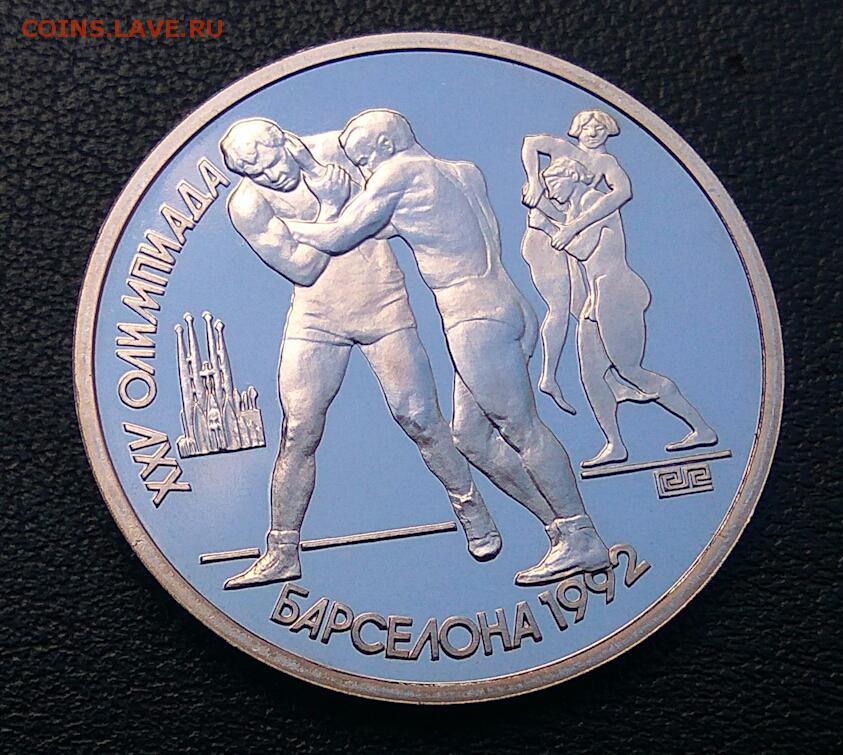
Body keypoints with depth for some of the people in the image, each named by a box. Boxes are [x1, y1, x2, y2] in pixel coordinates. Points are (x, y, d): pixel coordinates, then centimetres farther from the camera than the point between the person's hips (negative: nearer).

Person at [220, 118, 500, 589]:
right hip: (317, 317, 0)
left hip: (383, 305, 0)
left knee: (421, 420, 0)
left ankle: (473, 511, 21)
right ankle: (282, 554, 10)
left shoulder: (336, 147, -6)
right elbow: (303, 269, -15)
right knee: (300, 437, -2)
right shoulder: (247, 206, -11)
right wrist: (329, 205, -21)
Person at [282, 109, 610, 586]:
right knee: (472, 435, 10)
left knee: (520, 426, -7)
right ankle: (562, 527, 11)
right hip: (499, 309, 9)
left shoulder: (401, 170, -1)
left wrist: (283, 225, 15)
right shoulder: (466, 173, 21)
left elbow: (340, 236, 1)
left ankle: (583, 540, -5)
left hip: (475, 315, -9)